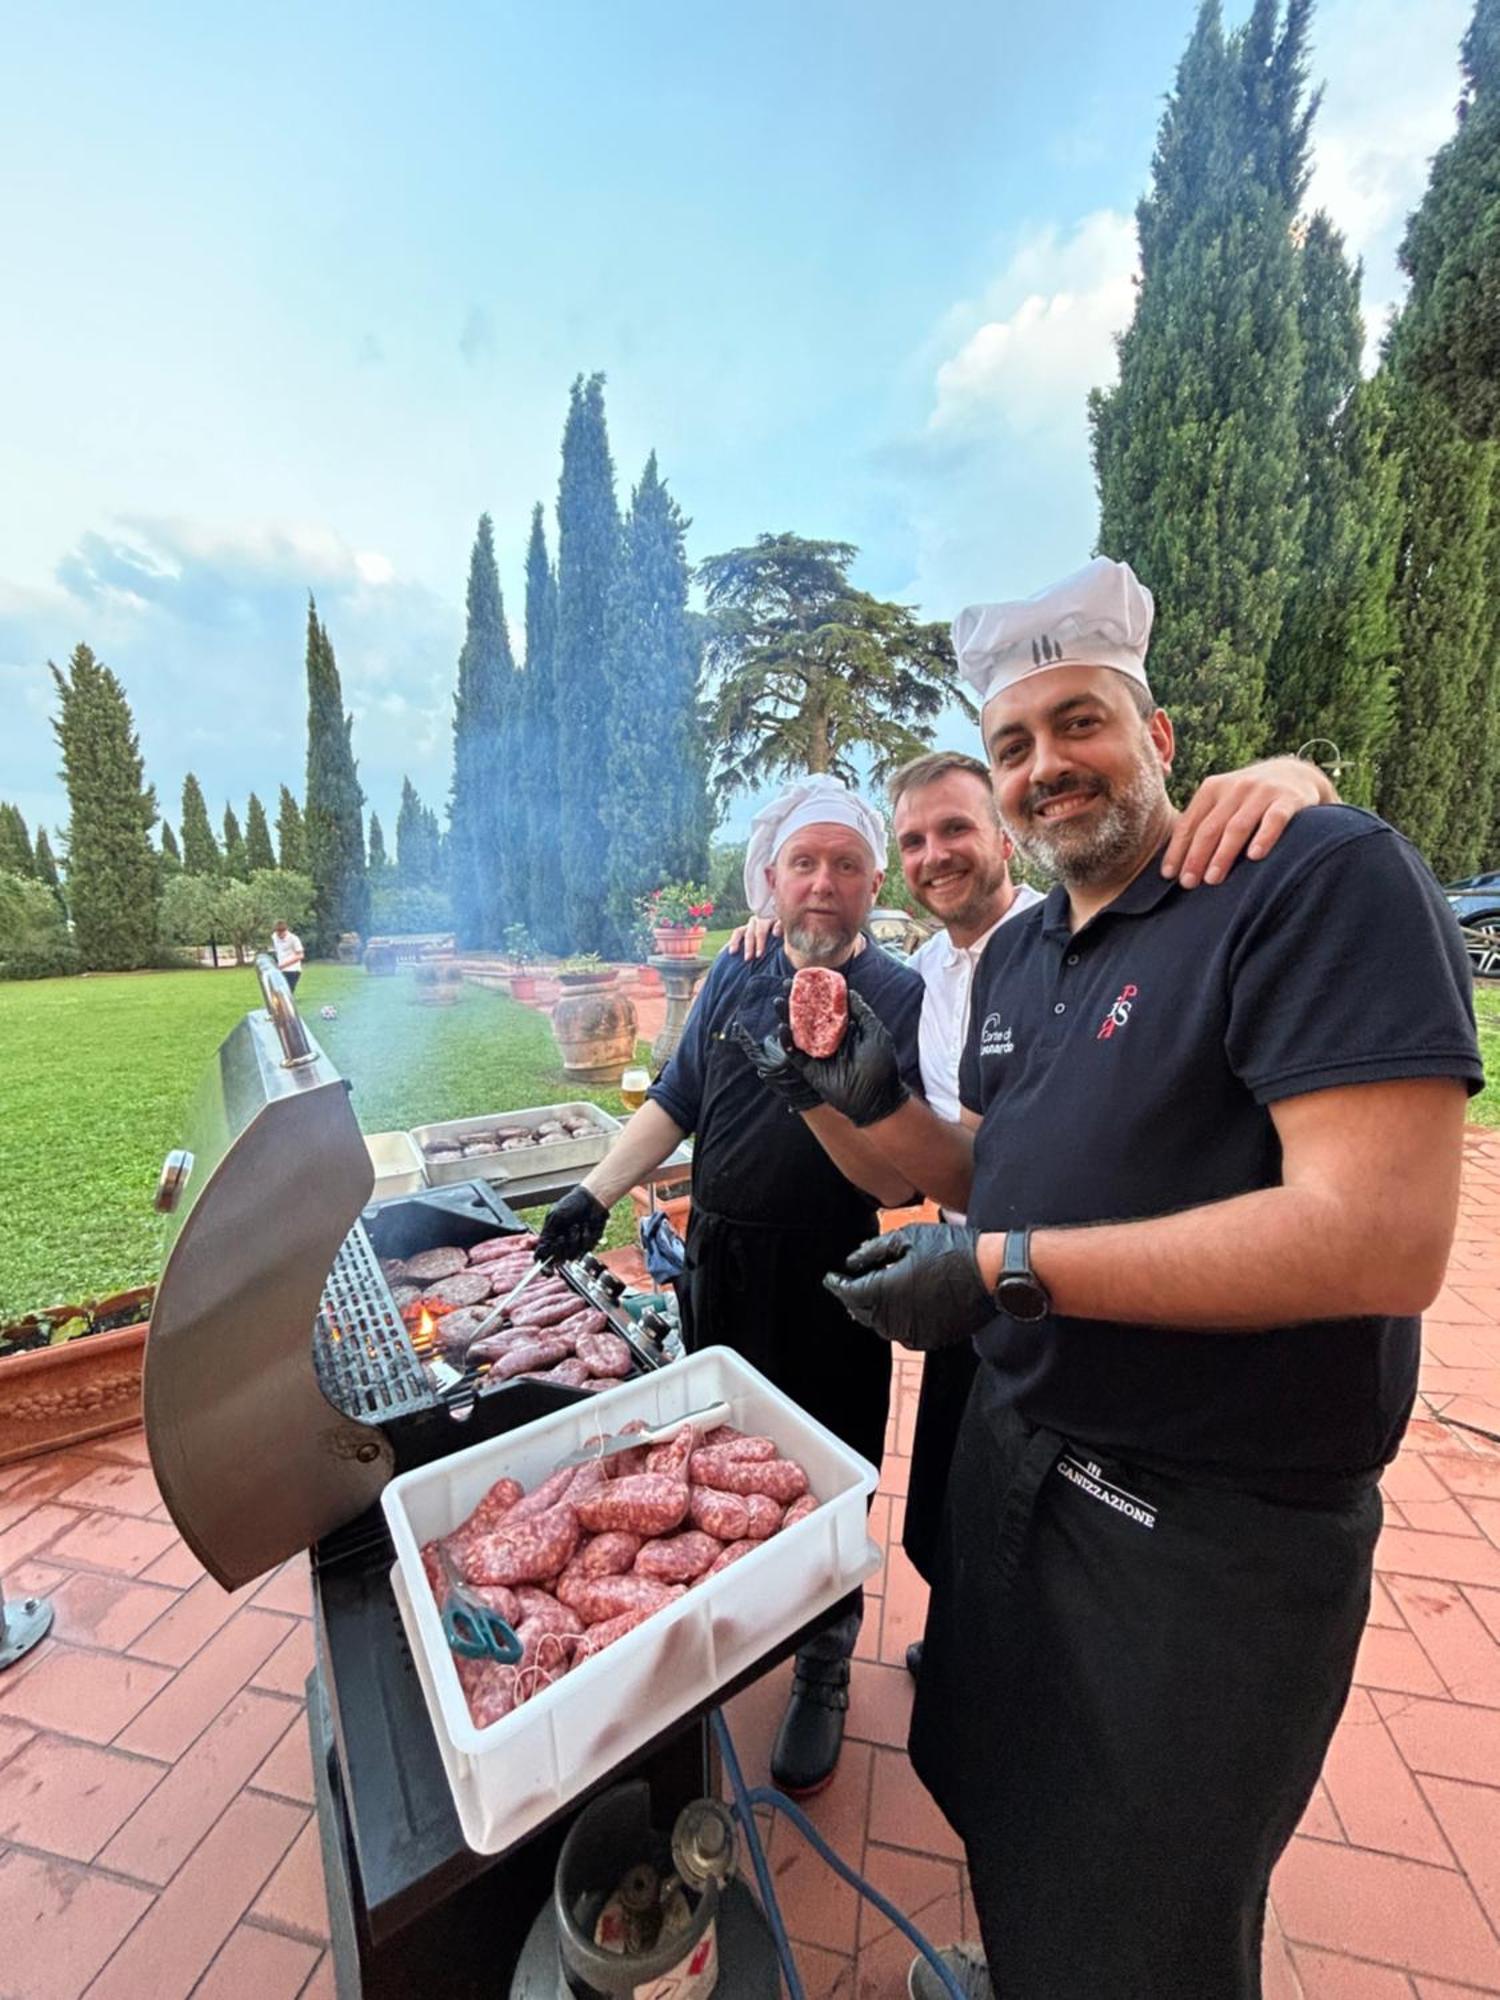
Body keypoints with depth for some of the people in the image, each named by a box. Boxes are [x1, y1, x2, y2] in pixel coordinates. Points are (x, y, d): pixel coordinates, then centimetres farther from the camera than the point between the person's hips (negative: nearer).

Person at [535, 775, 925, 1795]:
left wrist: (815, 1093, -34)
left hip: (830, 1295, -4)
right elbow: (674, 1103, 8)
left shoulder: (904, 1000, -11)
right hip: (718, 1274, 4)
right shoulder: (734, 976, 2)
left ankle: (823, 1671, 42)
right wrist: (595, 1193, 0)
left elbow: (896, 1182, -18)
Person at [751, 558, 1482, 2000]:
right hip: (1015, 1450, 8)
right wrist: (873, 1100, -7)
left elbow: (1383, 1238, -28)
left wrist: (1006, 1269, -27)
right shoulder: (1014, 953, 5)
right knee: (1002, 1793, 32)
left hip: (1216, 1530, -7)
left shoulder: (1324, 876, -19)